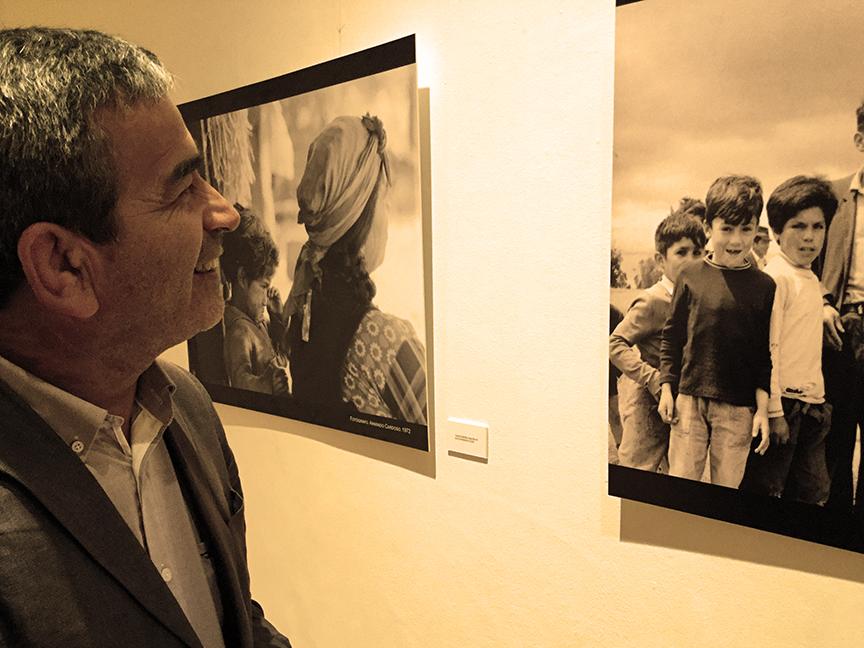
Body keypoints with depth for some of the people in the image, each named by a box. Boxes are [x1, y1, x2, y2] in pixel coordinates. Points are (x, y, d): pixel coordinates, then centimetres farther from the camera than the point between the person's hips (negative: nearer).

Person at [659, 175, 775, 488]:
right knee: (680, 481, 6)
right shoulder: (691, 276, -1)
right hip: (689, 399, 0)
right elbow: (671, 335, 4)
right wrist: (666, 388, 2)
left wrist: (763, 407, -1)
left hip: (739, 407, 0)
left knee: (727, 488, 11)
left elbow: (766, 352, 2)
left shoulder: (764, 286, -1)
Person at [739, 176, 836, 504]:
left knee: (814, 495, 15)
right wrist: (774, 410, -19)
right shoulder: (775, 277, -13)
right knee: (764, 491, 2)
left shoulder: (812, 280, 13)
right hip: (783, 403, -8)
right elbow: (766, 348, -18)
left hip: (812, 405, 8)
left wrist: (819, 403, 16)